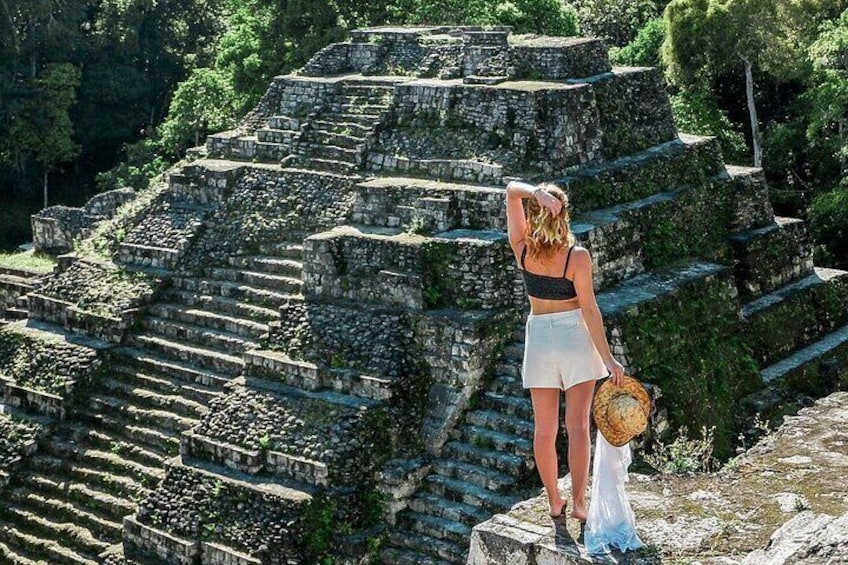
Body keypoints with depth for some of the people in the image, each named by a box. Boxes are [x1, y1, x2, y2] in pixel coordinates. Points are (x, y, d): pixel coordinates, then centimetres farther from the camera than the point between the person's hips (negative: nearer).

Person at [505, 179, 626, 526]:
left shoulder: (522, 249, -7)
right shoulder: (577, 257, -13)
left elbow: (512, 190, -2)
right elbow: (589, 310, -12)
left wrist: (536, 194, -23)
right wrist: (607, 357, -7)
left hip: (538, 336, 2)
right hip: (574, 336, -2)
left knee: (544, 429, 9)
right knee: (577, 426, 1)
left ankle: (554, 502, 17)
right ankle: (579, 502, -4)